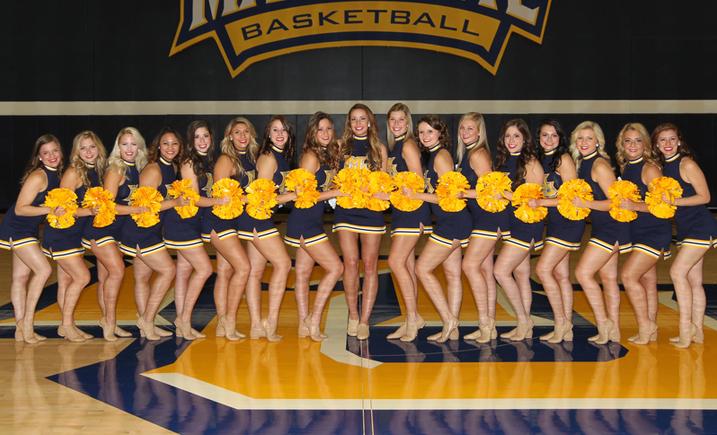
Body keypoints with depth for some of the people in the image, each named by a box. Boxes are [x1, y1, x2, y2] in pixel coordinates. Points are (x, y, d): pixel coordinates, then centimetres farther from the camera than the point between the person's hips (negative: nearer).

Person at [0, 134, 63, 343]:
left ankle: (21, 329, 14)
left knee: (22, 277, 10)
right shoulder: (38, 177, -21)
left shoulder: (56, 175, 4)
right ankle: (27, 321, -6)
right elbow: (20, 209, -23)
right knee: (43, 269, -15)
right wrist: (49, 209, -29)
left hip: (29, 230, 9)